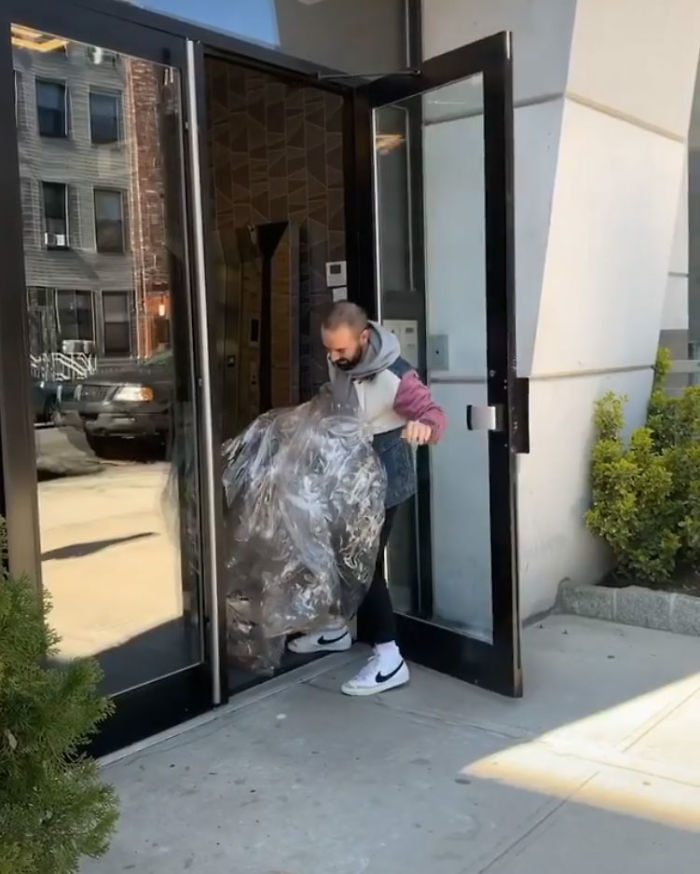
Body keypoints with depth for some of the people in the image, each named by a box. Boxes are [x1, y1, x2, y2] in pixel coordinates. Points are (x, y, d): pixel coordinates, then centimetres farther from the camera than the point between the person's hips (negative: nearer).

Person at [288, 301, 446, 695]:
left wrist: (424, 425, -49)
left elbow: (434, 411, -29)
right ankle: (337, 628, 39)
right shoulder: (338, 362, -5)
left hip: (384, 478, -8)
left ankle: (390, 660, 1)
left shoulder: (394, 376, -27)